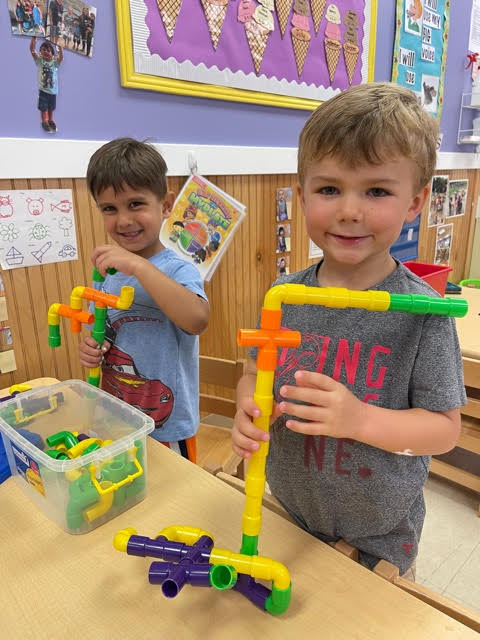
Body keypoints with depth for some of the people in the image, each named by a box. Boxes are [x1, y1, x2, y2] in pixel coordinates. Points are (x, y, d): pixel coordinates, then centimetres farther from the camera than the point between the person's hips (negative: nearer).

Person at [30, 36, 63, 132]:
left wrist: (59, 45, -36)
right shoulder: (39, 61, -7)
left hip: (53, 90, 1)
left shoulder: (55, 61, -7)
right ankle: (44, 121, 26)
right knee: (43, 108, 7)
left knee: (51, 108, 17)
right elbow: (32, 50, -17)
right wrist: (34, 37, -27)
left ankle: (50, 120, 38)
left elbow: (61, 56, -25)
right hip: (42, 90, -1)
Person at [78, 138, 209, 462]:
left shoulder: (177, 270, -19)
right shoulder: (106, 272, 0)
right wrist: (90, 349, -9)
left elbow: (197, 320, -39)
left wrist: (138, 265, -38)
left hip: (167, 428, -6)